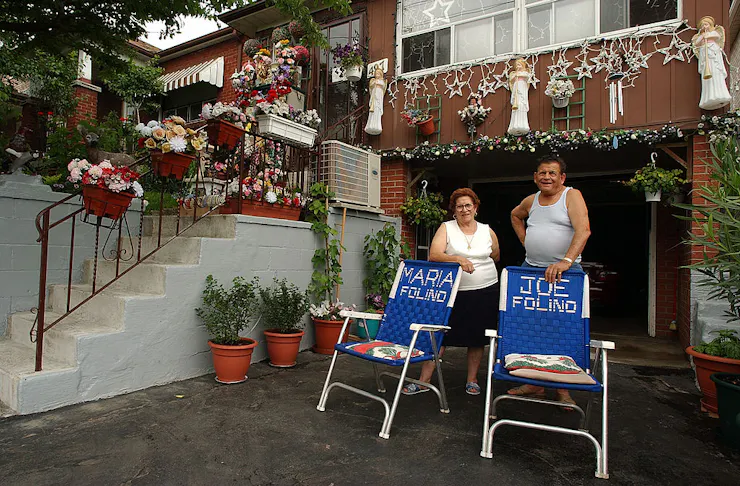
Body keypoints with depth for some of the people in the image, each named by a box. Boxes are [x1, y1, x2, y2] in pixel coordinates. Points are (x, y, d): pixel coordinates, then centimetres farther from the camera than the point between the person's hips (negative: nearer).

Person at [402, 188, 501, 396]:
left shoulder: (487, 231, 8)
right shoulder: (446, 228, 0)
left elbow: (496, 256, 25)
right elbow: (434, 255, -15)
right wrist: (458, 259, -30)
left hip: (485, 291, 3)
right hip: (453, 291, -2)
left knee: (477, 338, 10)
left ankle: (472, 380, 27)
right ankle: (424, 380, 7)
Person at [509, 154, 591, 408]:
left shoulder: (572, 195, -4)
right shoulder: (531, 200, 12)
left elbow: (583, 230, -18)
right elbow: (515, 215, 34)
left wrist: (566, 261, -30)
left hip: (564, 271, -5)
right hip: (530, 268, 5)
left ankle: (563, 388, 11)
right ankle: (534, 383, 19)